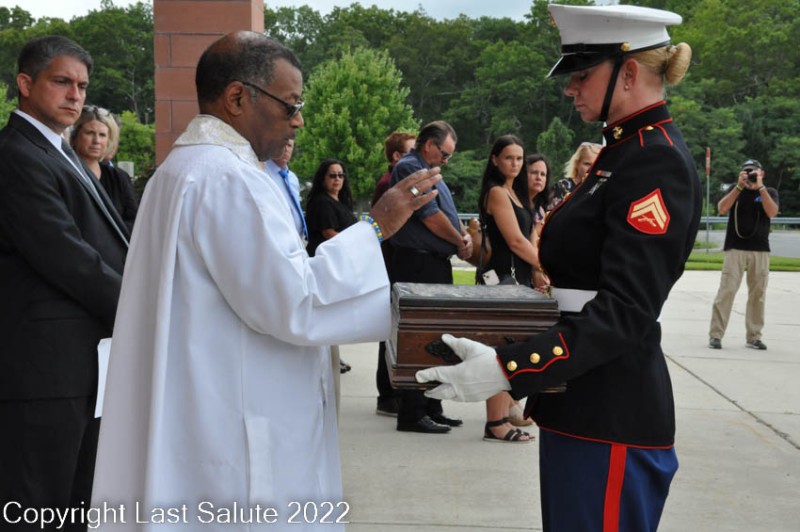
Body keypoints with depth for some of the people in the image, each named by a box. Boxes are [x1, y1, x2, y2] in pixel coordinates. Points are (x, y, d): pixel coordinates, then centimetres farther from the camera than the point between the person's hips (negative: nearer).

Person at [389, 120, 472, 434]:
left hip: (436, 265, 10)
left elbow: (447, 213, 22)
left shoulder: (428, 171, 20)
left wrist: (463, 234, 1)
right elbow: (431, 217, -16)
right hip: (419, 265, -10)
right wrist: (460, 242, -2)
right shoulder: (409, 168, -12)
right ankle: (412, 415, -1)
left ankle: (431, 408, 22)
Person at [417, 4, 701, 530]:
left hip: (611, 414, -9)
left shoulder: (656, 161, -17)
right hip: (583, 400, 9)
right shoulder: (626, 149, 13)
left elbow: (626, 311, -24)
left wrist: (508, 368, -30)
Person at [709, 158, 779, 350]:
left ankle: (754, 336, 9)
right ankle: (715, 335, -9)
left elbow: (771, 212, -10)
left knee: (757, 294, 3)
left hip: (760, 250, 1)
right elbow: (722, 209, -7)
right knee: (726, 290, -9)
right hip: (735, 248, -1)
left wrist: (760, 187, -13)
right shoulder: (736, 190, 10)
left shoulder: (770, 192, 10)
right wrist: (740, 186, -11)